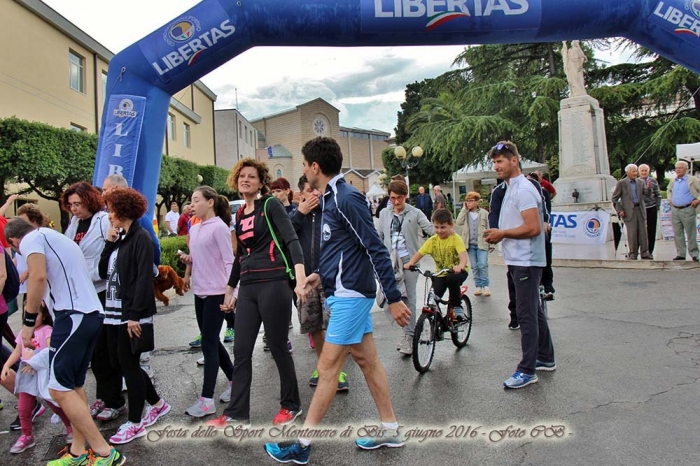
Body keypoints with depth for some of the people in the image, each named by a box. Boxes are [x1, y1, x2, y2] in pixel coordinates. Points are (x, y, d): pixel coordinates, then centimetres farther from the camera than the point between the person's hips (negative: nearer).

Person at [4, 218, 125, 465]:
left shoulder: (30, 239, 1)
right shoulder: (57, 237, 28)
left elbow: (38, 277, -16)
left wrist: (28, 321, -8)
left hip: (73, 315, -10)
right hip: (92, 313, 10)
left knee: (59, 388, -5)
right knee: (74, 385, 15)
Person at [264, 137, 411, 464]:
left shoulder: (346, 198, -18)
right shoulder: (331, 198, 11)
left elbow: (376, 249, -20)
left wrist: (394, 299, -21)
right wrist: (323, 275, 14)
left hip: (350, 294, -10)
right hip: (347, 290, 10)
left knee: (327, 368, -1)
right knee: (367, 360, 15)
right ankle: (391, 430, 27)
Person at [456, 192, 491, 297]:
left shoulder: (484, 213, 0)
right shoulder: (465, 213, 8)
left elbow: (488, 228, 2)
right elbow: (459, 222, -9)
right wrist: (464, 209, -7)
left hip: (481, 244, -3)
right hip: (470, 244, 3)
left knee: (483, 265, -9)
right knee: (474, 267, 8)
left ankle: (485, 285, 3)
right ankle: (478, 286, 16)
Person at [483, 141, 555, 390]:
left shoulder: (523, 190, -16)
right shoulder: (510, 189, 15)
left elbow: (533, 227, -25)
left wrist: (502, 234, -15)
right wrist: (499, 235, 7)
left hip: (526, 261, -11)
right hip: (518, 260, 11)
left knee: (526, 315, -5)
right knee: (534, 311, 18)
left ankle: (527, 370, 3)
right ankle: (545, 358, 31)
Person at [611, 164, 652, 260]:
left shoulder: (640, 182, 12)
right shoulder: (621, 183, 0)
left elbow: (646, 193, 2)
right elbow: (614, 198, 0)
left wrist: (648, 188, -19)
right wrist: (619, 210, -8)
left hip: (640, 210, 4)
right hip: (629, 211, -4)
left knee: (643, 232, 3)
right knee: (632, 233, -3)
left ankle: (644, 253, 9)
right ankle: (633, 253, 7)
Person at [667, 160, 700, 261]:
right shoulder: (673, 181, 13)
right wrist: (670, 199, 18)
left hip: (687, 210, -5)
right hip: (675, 210, 5)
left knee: (691, 233, -1)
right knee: (677, 234, 7)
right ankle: (680, 254, 14)